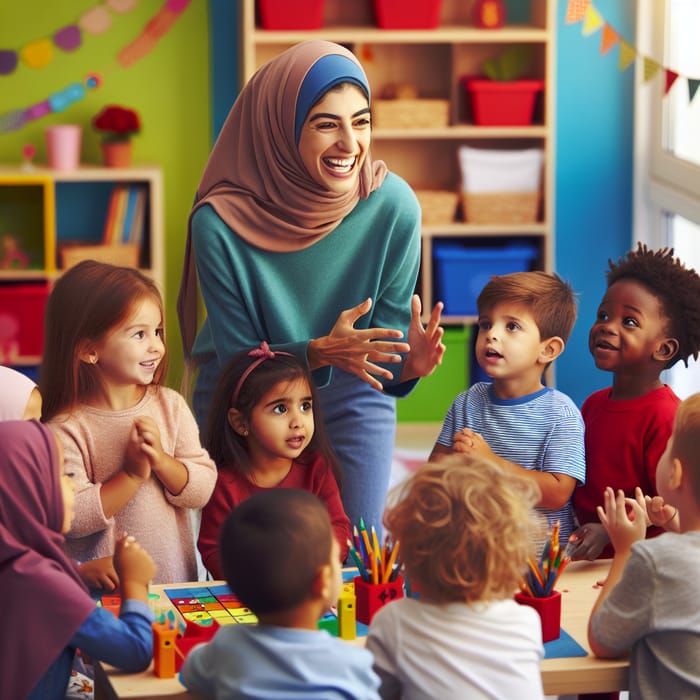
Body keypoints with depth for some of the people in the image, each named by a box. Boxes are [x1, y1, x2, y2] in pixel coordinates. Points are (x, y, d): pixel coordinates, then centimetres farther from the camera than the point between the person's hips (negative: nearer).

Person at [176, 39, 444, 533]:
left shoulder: (394, 206, -21)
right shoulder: (220, 222, -25)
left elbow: (381, 346, -12)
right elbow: (238, 359, -17)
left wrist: (407, 363, -34)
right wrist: (320, 352, -33)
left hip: (349, 398, 1)